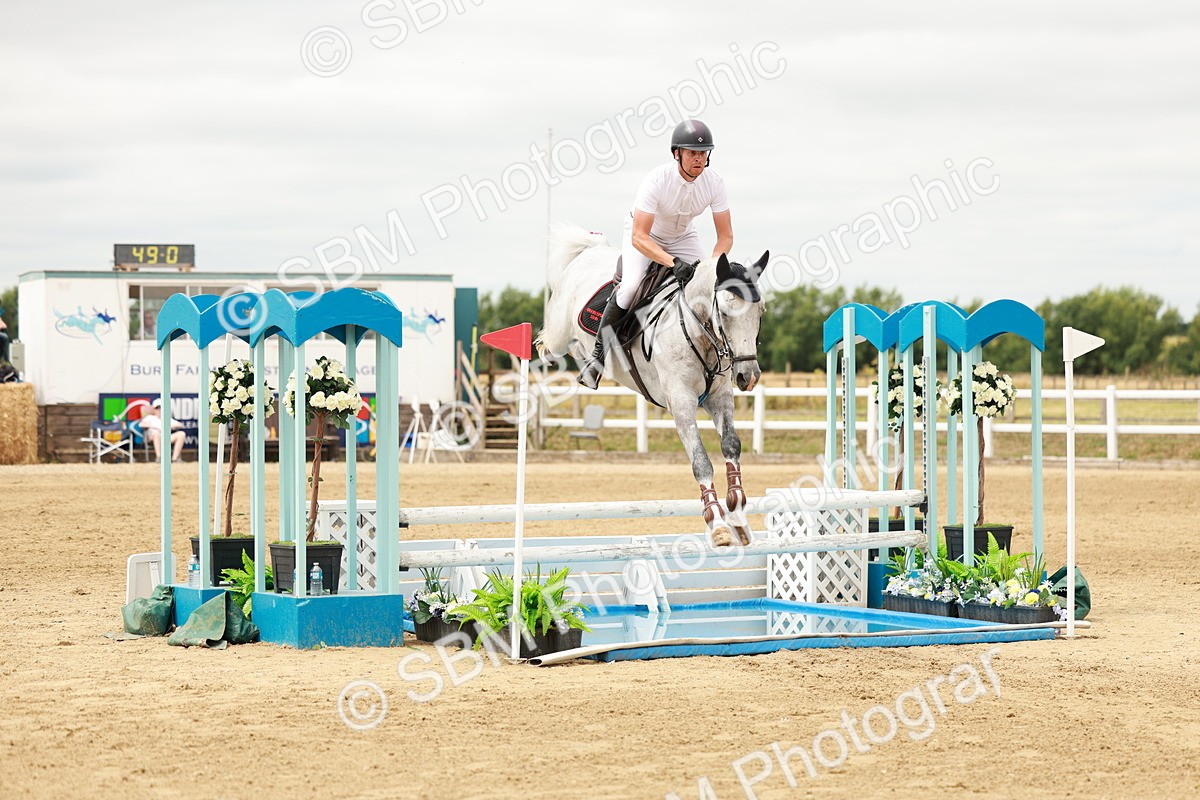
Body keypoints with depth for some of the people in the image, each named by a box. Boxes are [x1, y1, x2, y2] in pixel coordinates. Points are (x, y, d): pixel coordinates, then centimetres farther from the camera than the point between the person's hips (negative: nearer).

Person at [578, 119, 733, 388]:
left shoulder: (714, 182, -23)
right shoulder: (657, 180, -35)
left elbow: (725, 236, -17)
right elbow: (639, 237, -38)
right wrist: (673, 262, -51)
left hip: (683, 237, 4)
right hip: (645, 237, -4)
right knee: (630, 286, -27)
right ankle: (598, 356, -14)